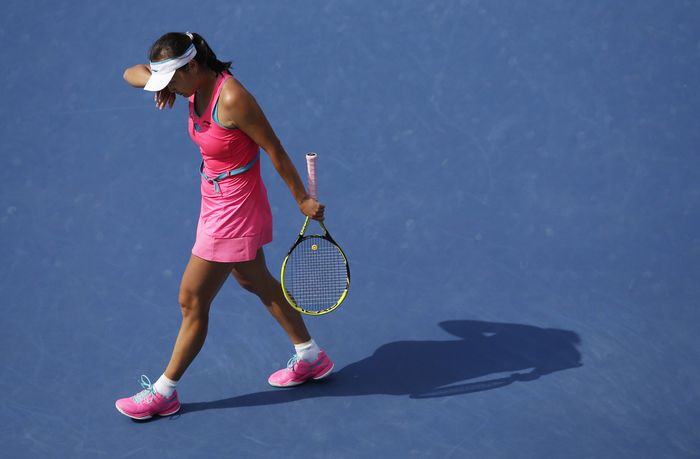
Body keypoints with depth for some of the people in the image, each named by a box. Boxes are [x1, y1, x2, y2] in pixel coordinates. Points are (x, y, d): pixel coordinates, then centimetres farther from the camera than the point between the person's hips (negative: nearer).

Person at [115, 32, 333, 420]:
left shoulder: (231, 99, -29)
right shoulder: (196, 86, -4)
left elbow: (274, 149, -21)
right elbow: (131, 73, 4)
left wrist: (302, 200, -14)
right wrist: (160, 82, -19)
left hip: (233, 209, -10)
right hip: (218, 200, 10)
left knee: (192, 300, 2)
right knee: (254, 281, 24)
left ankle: (164, 392, 18)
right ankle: (310, 357, 40)